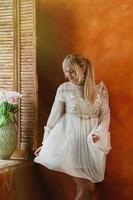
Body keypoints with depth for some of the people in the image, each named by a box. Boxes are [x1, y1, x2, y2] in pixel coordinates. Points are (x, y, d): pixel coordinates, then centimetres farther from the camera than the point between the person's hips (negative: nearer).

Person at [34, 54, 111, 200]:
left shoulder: (100, 88, 0)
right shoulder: (64, 89, -3)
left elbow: (105, 114, 3)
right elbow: (54, 117, 2)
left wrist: (99, 133, -14)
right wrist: (45, 143, 5)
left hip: (92, 140, 3)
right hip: (71, 137, -2)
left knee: (84, 187, 6)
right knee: (87, 188, -7)